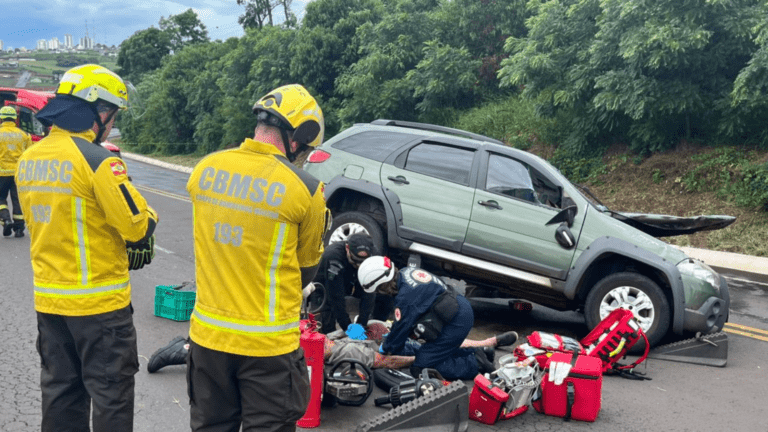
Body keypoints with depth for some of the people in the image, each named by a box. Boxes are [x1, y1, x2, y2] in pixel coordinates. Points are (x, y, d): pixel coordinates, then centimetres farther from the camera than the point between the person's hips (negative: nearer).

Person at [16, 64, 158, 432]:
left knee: (60, 390, 19)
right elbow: (140, 229, -20)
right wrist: (147, 214, 4)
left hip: (48, 298, 7)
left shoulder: (28, 160, 5)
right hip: (99, 301, -7)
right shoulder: (97, 160, -19)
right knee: (111, 395, 6)